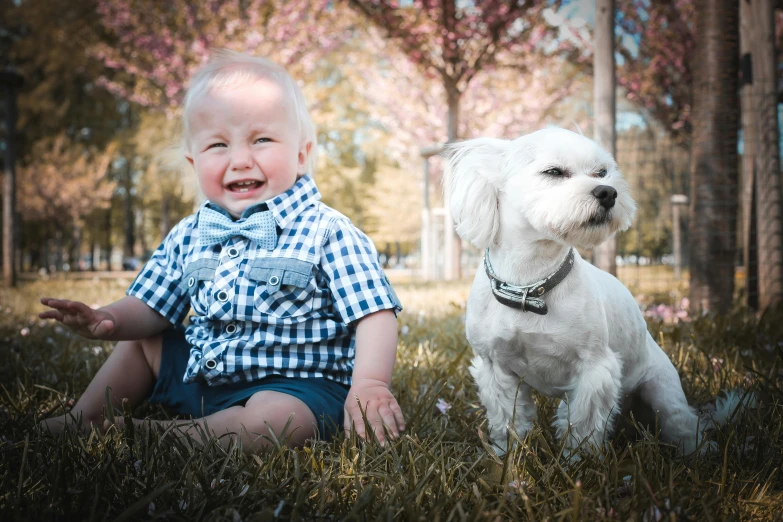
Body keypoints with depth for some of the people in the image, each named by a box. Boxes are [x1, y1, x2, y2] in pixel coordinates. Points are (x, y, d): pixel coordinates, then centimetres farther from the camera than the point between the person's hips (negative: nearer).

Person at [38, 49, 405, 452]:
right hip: (200, 370, 7)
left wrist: (370, 382, -32)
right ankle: (82, 418, 31)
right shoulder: (189, 236, 4)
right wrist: (109, 320, -12)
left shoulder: (326, 232, -15)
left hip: (293, 385, -6)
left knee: (272, 418, -36)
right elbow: (151, 307, 10)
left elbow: (375, 312, -18)